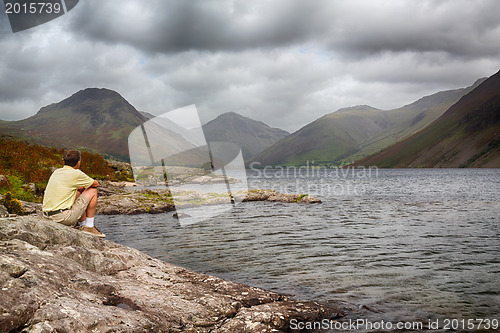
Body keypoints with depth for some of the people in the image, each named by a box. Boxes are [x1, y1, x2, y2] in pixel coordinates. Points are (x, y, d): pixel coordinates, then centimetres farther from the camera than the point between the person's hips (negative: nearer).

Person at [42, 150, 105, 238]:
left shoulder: (56, 172, 14)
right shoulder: (76, 173, -8)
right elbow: (96, 184, 7)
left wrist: (80, 187, 24)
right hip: (64, 217, -8)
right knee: (93, 191, 6)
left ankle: (81, 224, 27)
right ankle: (89, 226, 8)